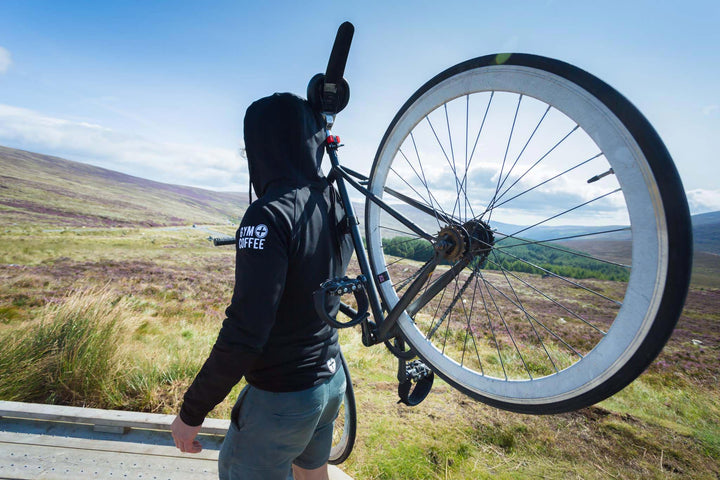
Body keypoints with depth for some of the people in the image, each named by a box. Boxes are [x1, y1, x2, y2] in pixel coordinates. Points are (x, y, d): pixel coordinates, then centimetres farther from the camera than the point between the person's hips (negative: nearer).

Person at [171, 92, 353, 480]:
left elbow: (245, 332, -28)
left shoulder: (270, 215, -25)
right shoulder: (334, 205, -2)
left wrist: (191, 411, -13)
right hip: (331, 380, 8)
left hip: (281, 400, -7)